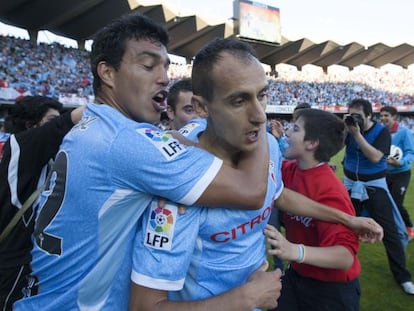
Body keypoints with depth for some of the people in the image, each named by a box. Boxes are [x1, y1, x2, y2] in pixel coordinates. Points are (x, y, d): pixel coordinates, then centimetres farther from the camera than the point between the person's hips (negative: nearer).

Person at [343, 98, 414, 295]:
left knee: (389, 231, 0)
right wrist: (344, 130, -25)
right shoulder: (349, 127, -3)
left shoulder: (381, 131, -12)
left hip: (374, 186, -3)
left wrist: (357, 134, -28)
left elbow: (375, 157, -26)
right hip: (350, 184, 3)